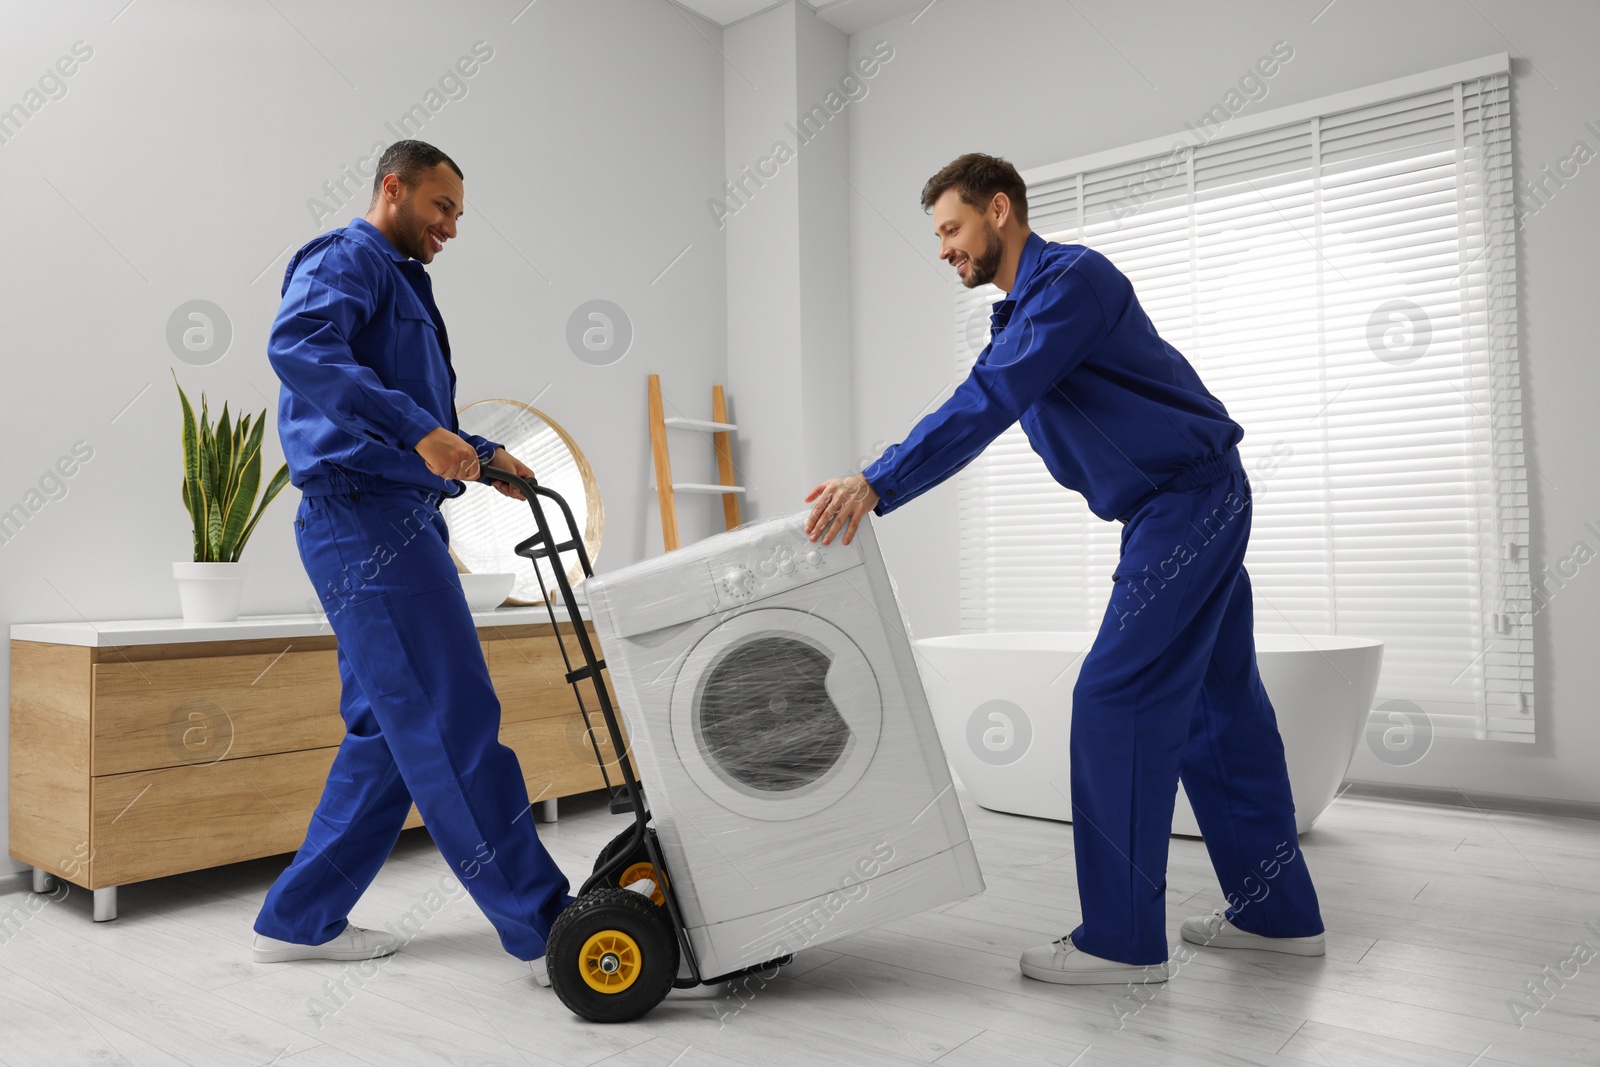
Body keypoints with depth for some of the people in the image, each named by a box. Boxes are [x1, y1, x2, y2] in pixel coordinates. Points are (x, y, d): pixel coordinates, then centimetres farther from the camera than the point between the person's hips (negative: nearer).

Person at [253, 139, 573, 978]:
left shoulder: (399, 281, 28)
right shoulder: (347, 259, -3)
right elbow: (297, 346, -24)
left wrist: (482, 457, 18)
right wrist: (419, 429, -30)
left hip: (394, 523, 11)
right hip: (364, 521, -11)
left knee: (390, 731, 12)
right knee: (455, 725, -11)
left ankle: (299, 920, 22)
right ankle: (544, 931, -6)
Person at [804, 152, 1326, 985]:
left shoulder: (1072, 278, -15)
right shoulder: (1021, 313, 17)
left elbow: (985, 407, -26)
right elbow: (978, 410, 16)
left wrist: (878, 487, -28)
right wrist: (873, 484, 6)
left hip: (1186, 502, -10)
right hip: (1197, 507, 10)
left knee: (1116, 701, -11)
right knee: (1217, 704, 12)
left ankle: (1123, 938, -1)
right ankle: (1277, 911, 24)